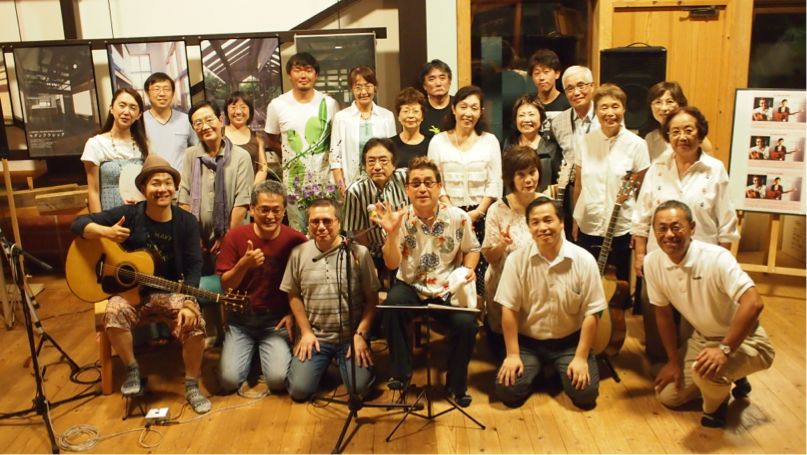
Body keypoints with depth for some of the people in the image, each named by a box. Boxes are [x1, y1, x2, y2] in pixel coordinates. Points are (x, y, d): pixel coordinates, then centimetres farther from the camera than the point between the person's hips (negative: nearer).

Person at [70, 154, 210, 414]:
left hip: (170, 292, 0)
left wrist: (188, 303, -25)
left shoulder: (186, 222, -5)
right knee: (114, 313, -32)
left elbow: (194, 266, -10)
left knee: (195, 322, -26)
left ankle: (192, 386, -4)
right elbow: (78, 224, -4)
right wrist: (106, 232, -26)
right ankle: (132, 370, -5)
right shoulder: (128, 215, -6)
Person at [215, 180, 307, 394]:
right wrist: (244, 264, -22)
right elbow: (225, 285, -4)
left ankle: (264, 351, 16)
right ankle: (251, 350, 20)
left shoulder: (296, 240, -9)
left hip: (277, 320, -1)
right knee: (229, 380, -13)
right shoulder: (235, 236, -6)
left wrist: (294, 314, -7)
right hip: (240, 319, 1)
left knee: (278, 380, -18)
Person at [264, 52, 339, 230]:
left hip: (325, 179, 0)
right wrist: (290, 157, 1)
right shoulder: (277, 105, -2)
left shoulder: (329, 104, -2)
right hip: (294, 181, 0)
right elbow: (271, 141, 10)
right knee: (297, 233, 11)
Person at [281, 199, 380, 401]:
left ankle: (344, 361, 18)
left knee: (360, 389, -15)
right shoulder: (298, 253, 1)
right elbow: (293, 296, 8)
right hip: (315, 336, 2)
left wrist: (361, 335, -9)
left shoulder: (359, 253, -5)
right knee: (299, 390, -10)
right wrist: (306, 332, 0)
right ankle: (323, 363, 21)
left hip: (351, 336, -1)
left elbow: (372, 298, -1)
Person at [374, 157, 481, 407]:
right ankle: (401, 372, -8)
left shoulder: (458, 217, -6)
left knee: (466, 323, -25)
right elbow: (392, 264, -12)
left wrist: (469, 268, -11)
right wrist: (391, 233, -26)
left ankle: (457, 385, 3)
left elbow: (472, 249, 10)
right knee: (392, 305, -32)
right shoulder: (402, 219, -7)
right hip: (411, 287, 0)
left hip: (449, 289, 0)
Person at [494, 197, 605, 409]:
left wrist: (581, 358, -12)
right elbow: (509, 309, -8)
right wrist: (513, 354, -11)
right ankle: (537, 370, 17)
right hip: (528, 341, 0)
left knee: (585, 394, -17)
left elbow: (591, 313, -8)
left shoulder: (584, 260, -11)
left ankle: (559, 372, 17)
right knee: (507, 391, -16)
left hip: (570, 341, 0)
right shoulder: (516, 260, -10)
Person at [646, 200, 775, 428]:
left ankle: (717, 405, 2)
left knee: (705, 369, -35)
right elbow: (663, 312, 1)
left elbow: (753, 303, -37)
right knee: (668, 395, 6)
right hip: (703, 338, 6)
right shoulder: (652, 262, -11)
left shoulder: (716, 258, -28)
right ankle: (726, 379, 28)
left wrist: (724, 349, -40)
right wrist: (674, 361, 2)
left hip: (742, 339, -6)